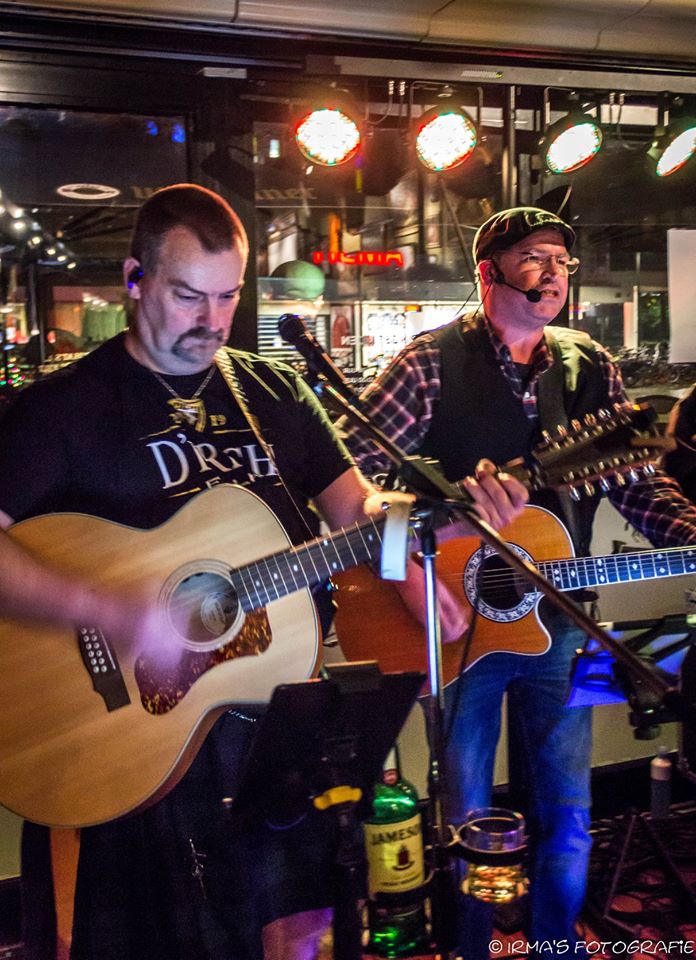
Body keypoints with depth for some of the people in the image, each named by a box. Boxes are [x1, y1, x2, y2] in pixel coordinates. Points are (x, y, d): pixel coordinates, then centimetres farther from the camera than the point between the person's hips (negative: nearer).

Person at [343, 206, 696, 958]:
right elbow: (350, 471, -13)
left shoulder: (592, 369, 6)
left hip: (557, 619, 4)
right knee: (466, 812, 11)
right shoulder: (433, 361, -8)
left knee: (568, 815, 14)